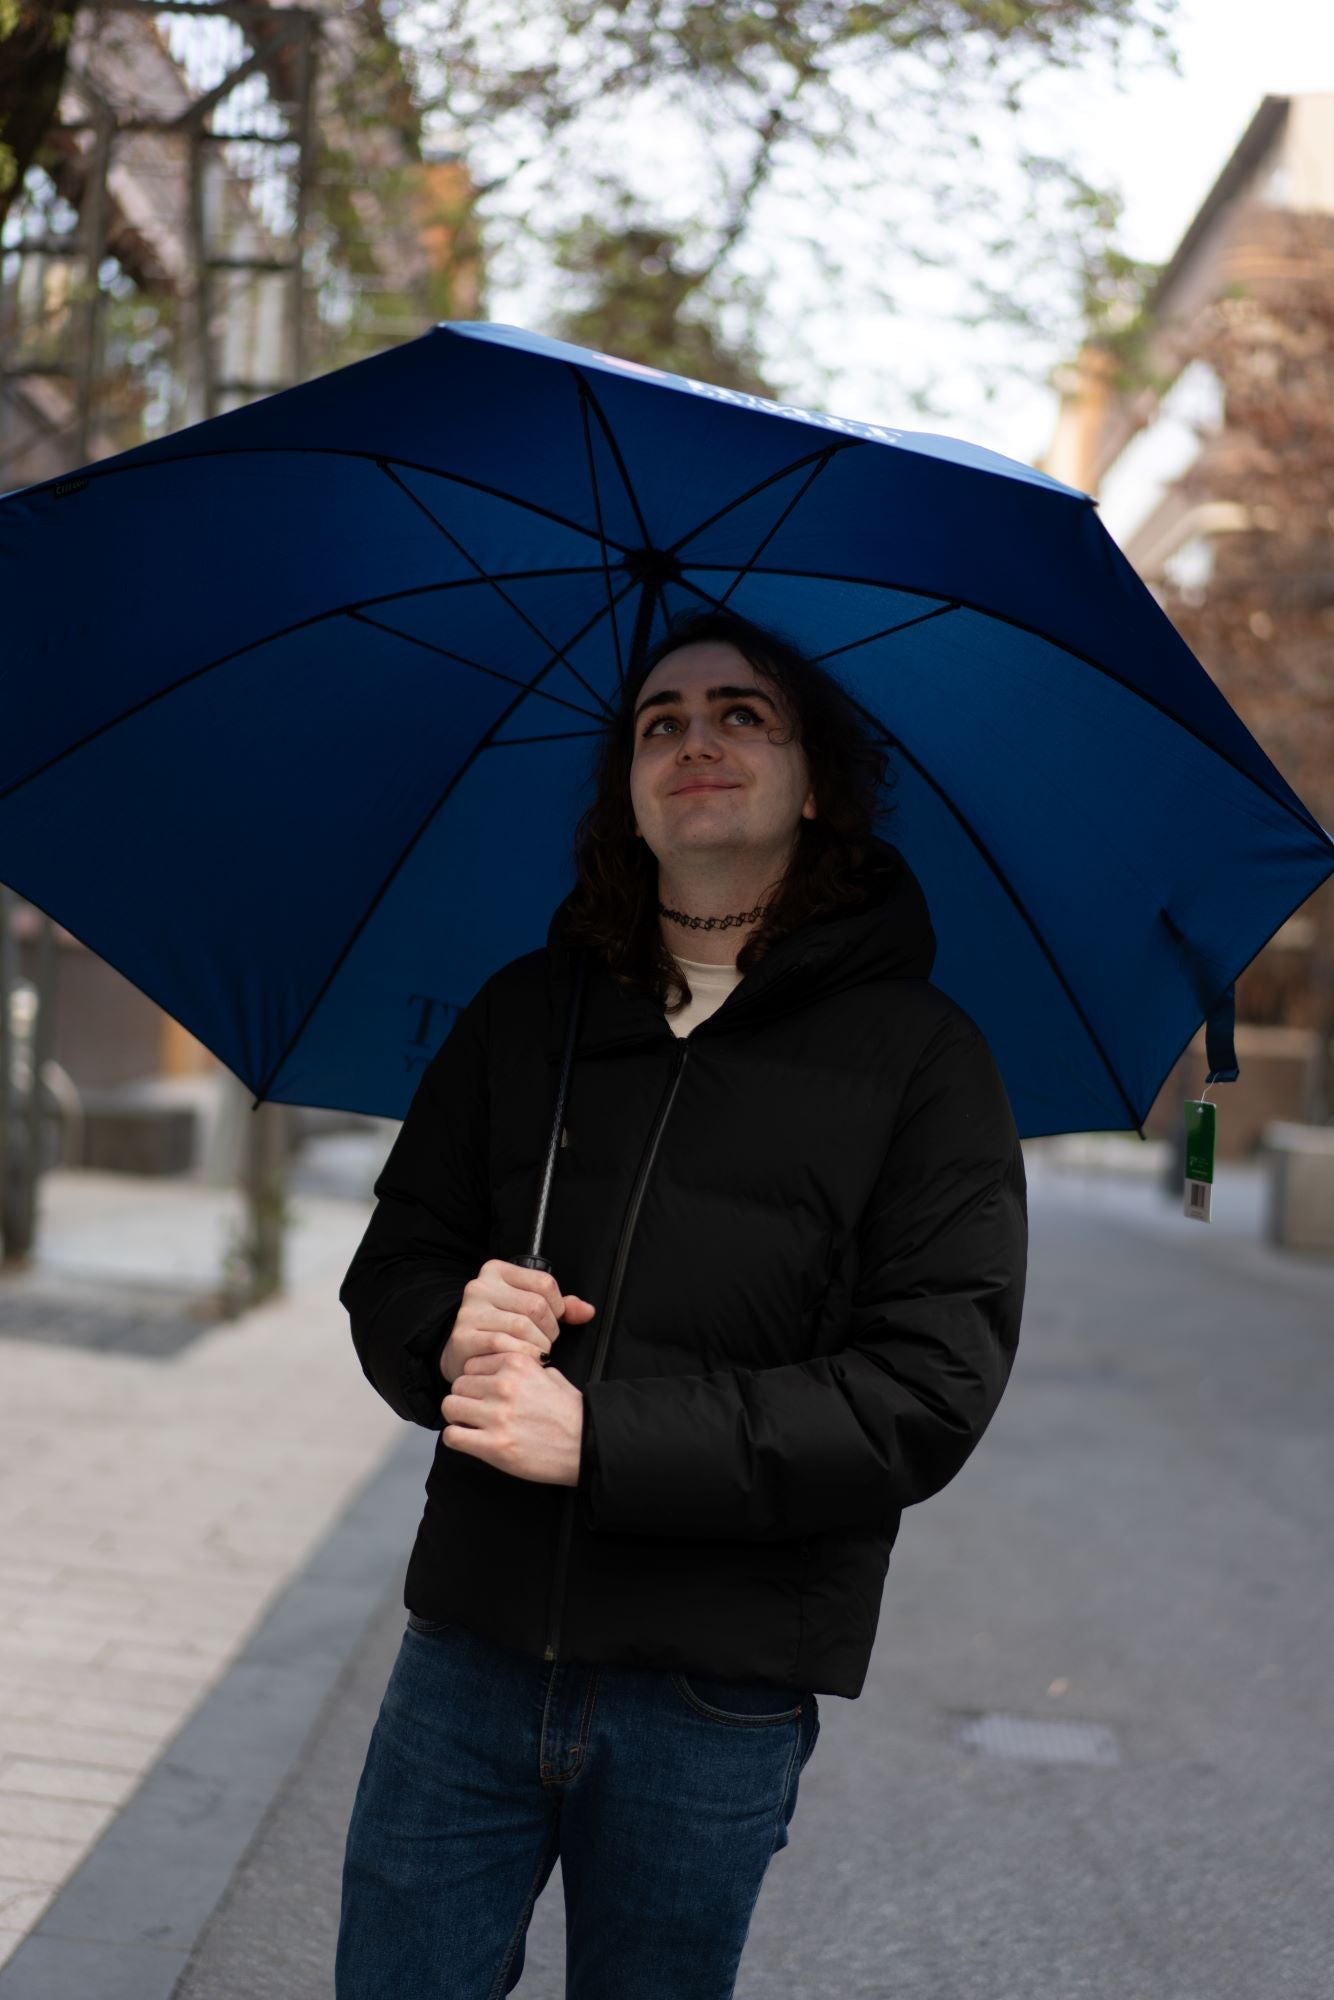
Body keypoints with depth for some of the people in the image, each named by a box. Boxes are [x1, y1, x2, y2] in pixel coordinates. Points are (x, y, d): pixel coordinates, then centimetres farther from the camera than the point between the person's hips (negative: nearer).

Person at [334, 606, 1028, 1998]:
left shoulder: (917, 1052, -3)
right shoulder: (522, 1012, 8)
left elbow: (928, 1396, -11)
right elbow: (391, 1270, 11)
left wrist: (603, 1436, -18)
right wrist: (450, 1335, -14)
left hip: (716, 1688, -2)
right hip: (473, 1647, 3)